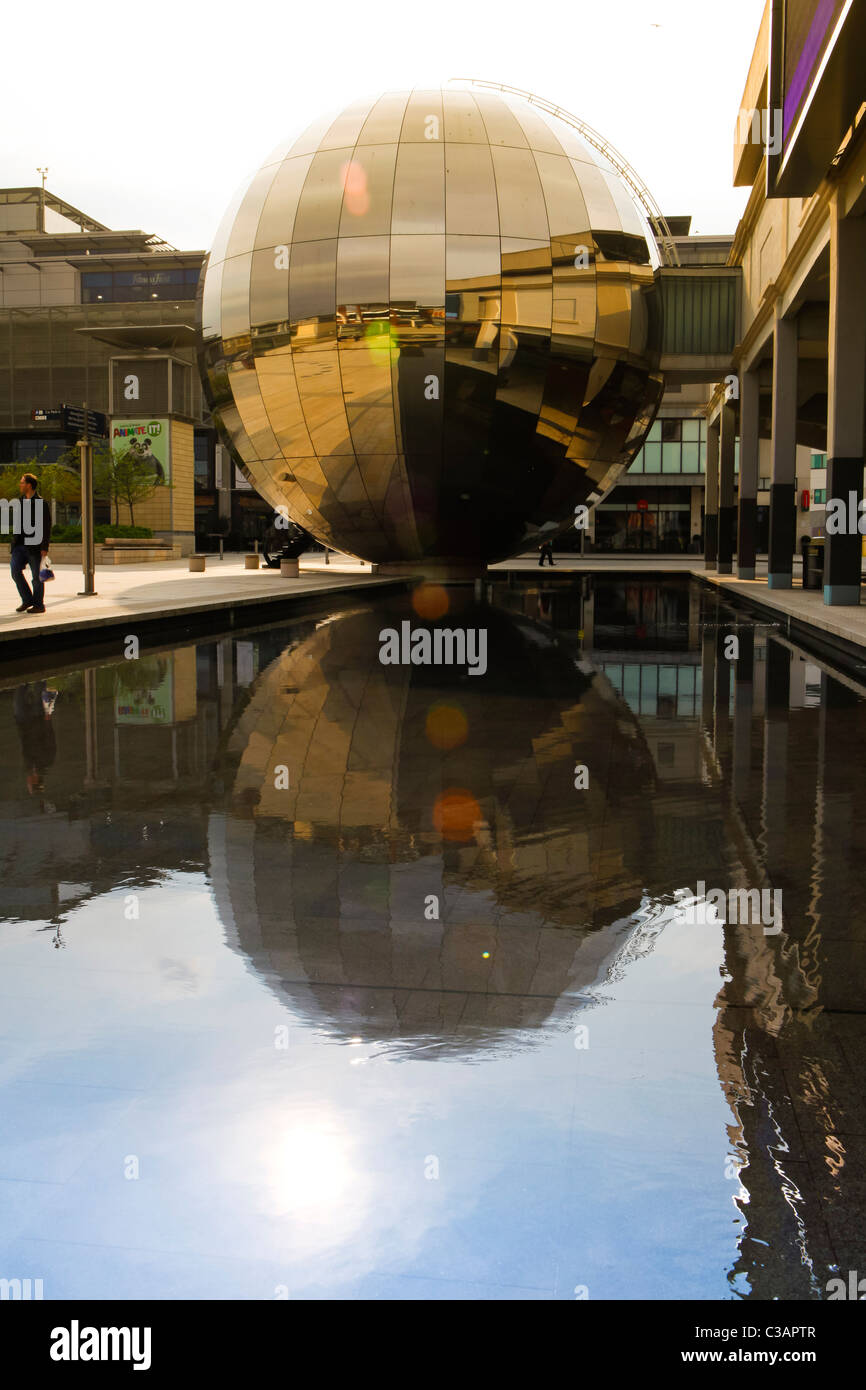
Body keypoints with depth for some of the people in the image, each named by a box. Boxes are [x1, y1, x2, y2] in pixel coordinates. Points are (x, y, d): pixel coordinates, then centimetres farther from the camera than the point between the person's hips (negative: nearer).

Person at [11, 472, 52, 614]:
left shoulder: (41, 503, -6)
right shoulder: (22, 502, 15)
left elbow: (47, 527, -9)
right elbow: (18, 525, 19)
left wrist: (45, 548, -15)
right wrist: (13, 547, 15)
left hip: (35, 546, -6)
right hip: (21, 544, 6)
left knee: (37, 576, 0)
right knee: (15, 570, -8)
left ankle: (39, 605, 12)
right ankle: (27, 600, 5)